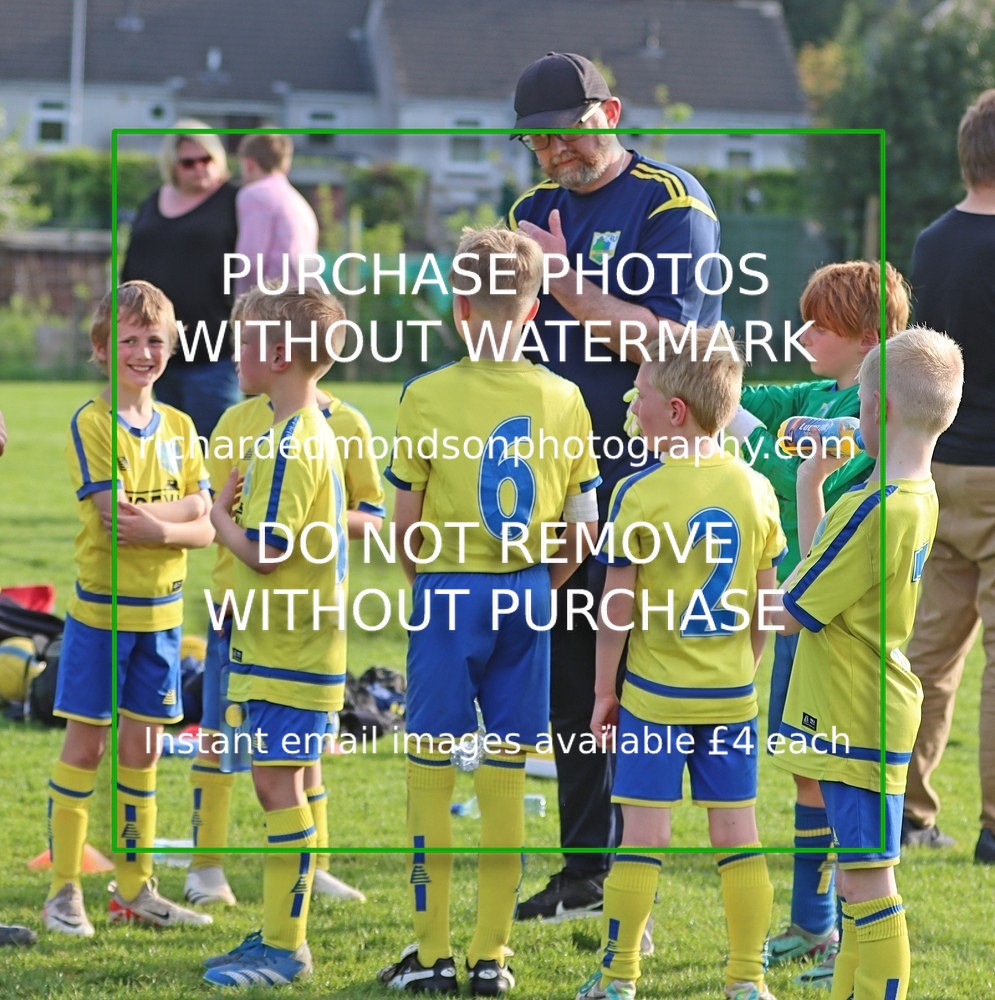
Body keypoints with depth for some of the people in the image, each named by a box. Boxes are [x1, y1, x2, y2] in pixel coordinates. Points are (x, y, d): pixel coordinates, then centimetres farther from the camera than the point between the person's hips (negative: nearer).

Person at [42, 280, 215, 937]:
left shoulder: (179, 428, 7)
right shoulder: (92, 423, -9)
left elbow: (204, 529, 0)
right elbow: (115, 517, -19)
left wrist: (155, 525, -16)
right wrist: (182, 509, -15)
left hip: (162, 611, 5)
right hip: (102, 608, -5)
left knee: (143, 746, 10)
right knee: (86, 743, -2)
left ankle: (136, 888, 18)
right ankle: (65, 892, 3)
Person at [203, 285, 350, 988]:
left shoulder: (292, 443, -19)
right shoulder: (310, 431, 13)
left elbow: (265, 552, -24)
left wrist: (221, 514, -6)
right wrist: (237, 512, 6)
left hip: (288, 651, -10)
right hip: (275, 643, 10)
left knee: (279, 783, -6)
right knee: (276, 785, 14)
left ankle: (286, 947, -2)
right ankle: (279, 932, 21)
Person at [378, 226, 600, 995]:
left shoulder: (427, 396, -8)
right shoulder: (563, 398, 0)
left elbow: (406, 518, -5)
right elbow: (583, 524, 2)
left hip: (450, 590, -3)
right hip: (527, 593, 3)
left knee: (432, 766, 6)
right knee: (508, 772, 8)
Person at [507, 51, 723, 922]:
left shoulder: (672, 202, -8)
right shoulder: (536, 209, 13)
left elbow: (662, 338, -17)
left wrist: (567, 282, -19)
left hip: (650, 468, -7)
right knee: (566, 671, 10)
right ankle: (584, 869, 20)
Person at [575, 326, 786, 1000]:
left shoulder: (639, 494, -13)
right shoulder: (755, 489, 0)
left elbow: (618, 606, -9)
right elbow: (766, 603, 5)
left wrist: (605, 689, 1)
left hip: (654, 695, -4)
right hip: (731, 696, 4)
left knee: (643, 833, 2)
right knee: (737, 832, 9)